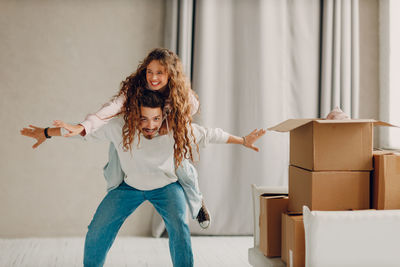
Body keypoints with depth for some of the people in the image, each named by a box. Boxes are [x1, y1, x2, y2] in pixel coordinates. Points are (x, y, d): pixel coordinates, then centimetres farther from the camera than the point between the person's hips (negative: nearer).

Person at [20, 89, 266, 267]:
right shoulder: (119, 127, -28)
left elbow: (209, 135, -12)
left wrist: (242, 141, -1)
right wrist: (46, 133, -4)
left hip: (166, 185, -1)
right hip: (130, 185, 1)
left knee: (178, 228, -23)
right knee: (97, 232, -4)